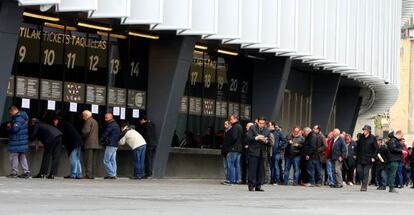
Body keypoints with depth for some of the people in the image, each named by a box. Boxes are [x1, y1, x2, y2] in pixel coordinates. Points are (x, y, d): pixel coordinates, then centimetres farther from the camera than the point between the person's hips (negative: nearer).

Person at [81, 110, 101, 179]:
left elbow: (86, 131, -17)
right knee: (93, 160, 8)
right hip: (96, 143, 9)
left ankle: (88, 175, -13)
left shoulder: (88, 121, -7)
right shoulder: (95, 121, 21)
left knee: (88, 160, -9)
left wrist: (82, 136, 2)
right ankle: (92, 175, 7)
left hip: (89, 143, -9)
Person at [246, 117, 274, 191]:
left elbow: (270, 142, 10)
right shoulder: (252, 128, 2)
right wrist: (256, 138, -19)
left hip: (262, 153, 4)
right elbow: (248, 138, -8)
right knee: (252, 169, -7)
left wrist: (266, 141, -12)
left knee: (261, 170, 4)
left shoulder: (267, 130, 12)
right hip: (253, 152, -4)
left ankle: (258, 186, 10)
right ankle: (251, 185, -5)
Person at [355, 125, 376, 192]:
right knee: (359, 171, 1)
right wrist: (355, 154, 9)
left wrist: (373, 157, -10)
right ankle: (362, 182, 24)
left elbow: (374, 148, -4)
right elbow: (357, 146, 12)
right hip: (360, 157, 4)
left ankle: (364, 186, 2)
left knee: (366, 173, -2)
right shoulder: (361, 137, 5)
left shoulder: (373, 138, -5)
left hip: (368, 158, -4)